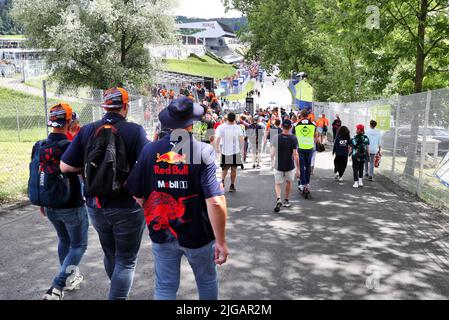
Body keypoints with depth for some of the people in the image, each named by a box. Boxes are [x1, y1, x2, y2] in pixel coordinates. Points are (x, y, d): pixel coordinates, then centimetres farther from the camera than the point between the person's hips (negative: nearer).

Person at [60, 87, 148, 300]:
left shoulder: (87, 131, -3)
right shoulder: (135, 131, -14)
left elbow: (65, 166, -3)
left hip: (96, 207, 5)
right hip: (127, 208, -5)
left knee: (110, 254, 24)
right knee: (126, 260, 9)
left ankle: (118, 292, 44)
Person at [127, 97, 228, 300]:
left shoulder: (149, 151, -8)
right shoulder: (203, 151, -17)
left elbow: (138, 196, -1)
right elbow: (215, 202, -24)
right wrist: (221, 241, -15)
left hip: (161, 233, 2)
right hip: (197, 235, -2)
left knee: (165, 287, 16)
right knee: (207, 281, 22)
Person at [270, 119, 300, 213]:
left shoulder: (276, 138, -8)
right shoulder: (293, 138, -12)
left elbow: (272, 153, -6)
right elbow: (295, 154, -15)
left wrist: (272, 162, 14)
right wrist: (298, 168, -10)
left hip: (278, 165, 0)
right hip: (290, 166, 0)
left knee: (277, 184, 11)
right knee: (289, 182, 24)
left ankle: (278, 199, -15)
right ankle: (286, 201, 34)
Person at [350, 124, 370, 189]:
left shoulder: (354, 139, -12)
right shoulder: (366, 138, -2)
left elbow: (351, 148, -10)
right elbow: (367, 148, 0)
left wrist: (349, 154, 4)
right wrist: (368, 155, 7)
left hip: (355, 156, -3)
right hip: (363, 156, 3)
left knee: (355, 169, 6)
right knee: (361, 169, 18)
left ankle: (356, 183, 6)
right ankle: (360, 182, 18)